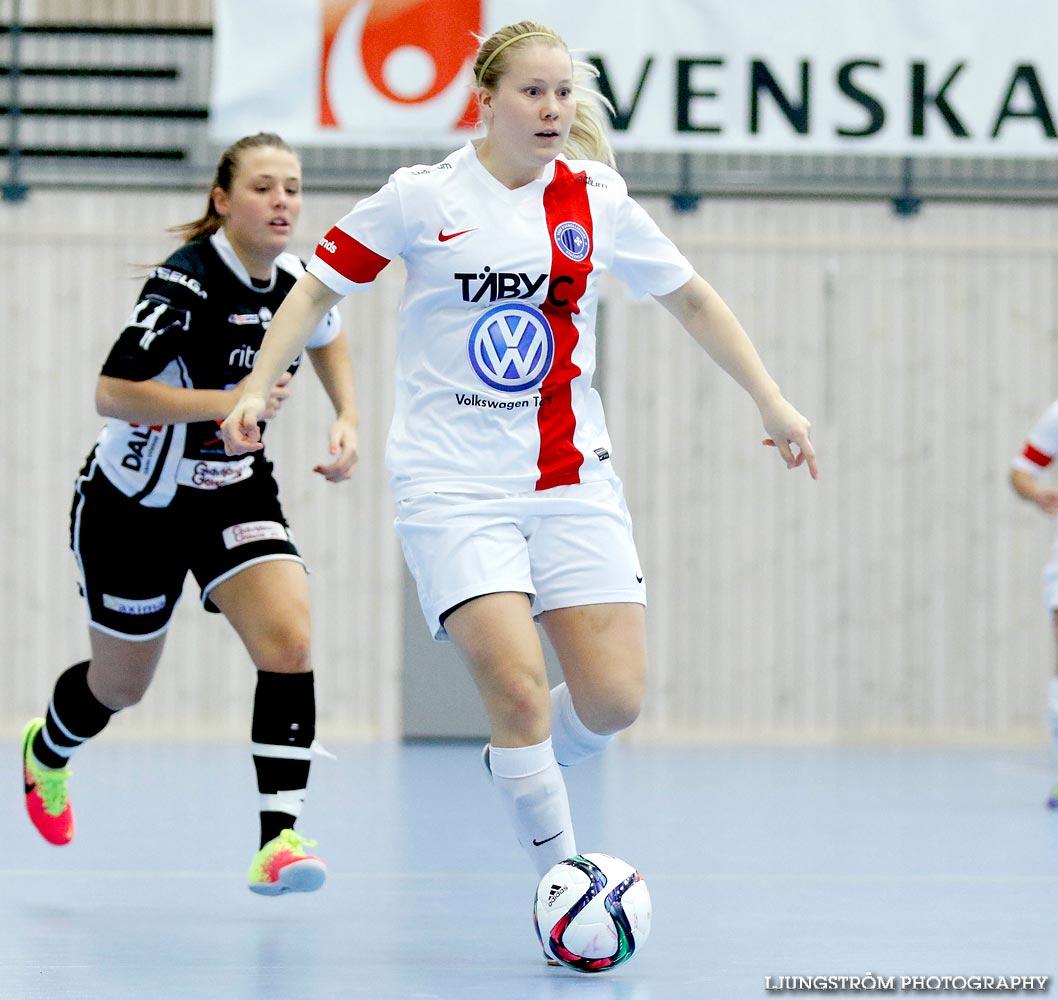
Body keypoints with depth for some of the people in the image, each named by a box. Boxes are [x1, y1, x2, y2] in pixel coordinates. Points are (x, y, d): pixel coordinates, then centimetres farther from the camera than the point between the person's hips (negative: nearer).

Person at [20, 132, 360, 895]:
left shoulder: (296, 283, -7)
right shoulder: (187, 282, -27)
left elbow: (328, 338, 18)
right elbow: (111, 394, -32)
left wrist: (348, 419, 3)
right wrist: (227, 402, -40)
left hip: (235, 493, 4)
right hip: (136, 504, -4)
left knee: (289, 639, -21)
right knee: (120, 686, 15)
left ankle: (279, 838, -23)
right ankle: (46, 752, 50)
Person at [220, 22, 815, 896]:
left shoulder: (596, 200, 5)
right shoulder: (424, 197, -3)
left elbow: (692, 300, 17)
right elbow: (318, 288, 5)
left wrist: (772, 402, 15)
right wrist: (258, 388, -6)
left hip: (573, 480, 3)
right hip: (455, 485, -3)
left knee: (615, 697, -6)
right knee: (518, 685, -19)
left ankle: (517, 769, 25)